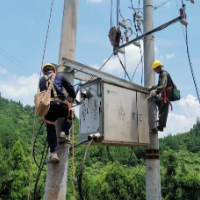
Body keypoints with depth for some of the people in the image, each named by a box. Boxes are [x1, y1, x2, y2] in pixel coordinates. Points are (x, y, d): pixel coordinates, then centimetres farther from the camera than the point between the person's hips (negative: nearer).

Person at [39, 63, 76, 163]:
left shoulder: (41, 80, 26)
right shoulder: (60, 76, 20)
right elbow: (70, 88, 21)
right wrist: (73, 97, 39)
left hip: (47, 105, 2)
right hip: (60, 104, -2)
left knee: (50, 129, 10)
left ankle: (53, 154, 5)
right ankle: (64, 132, 7)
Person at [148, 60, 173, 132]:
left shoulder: (164, 74, -14)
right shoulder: (161, 74, 17)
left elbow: (163, 85, -30)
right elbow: (159, 85, 28)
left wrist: (156, 91, -41)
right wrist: (152, 87, 16)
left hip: (166, 94, -10)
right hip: (164, 94, 10)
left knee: (163, 110, -11)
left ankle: (160, 126, -12)